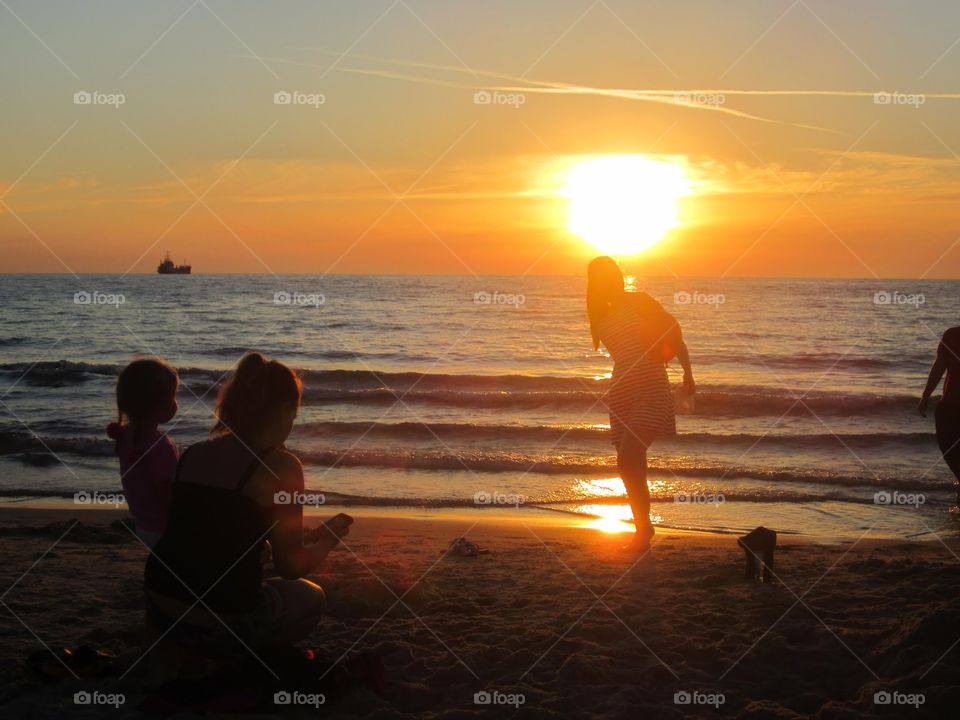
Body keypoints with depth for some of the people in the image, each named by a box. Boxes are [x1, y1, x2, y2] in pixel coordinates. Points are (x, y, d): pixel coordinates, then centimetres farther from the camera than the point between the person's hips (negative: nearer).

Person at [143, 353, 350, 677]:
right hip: (222, 624, -5)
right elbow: (291, 566, -7)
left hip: (161, 611, 5)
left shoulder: (194, 453, 6)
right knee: (312, 599, 24)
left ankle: (172, 647, 17)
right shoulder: (281, 465, -11)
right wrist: (327, 541, 12)